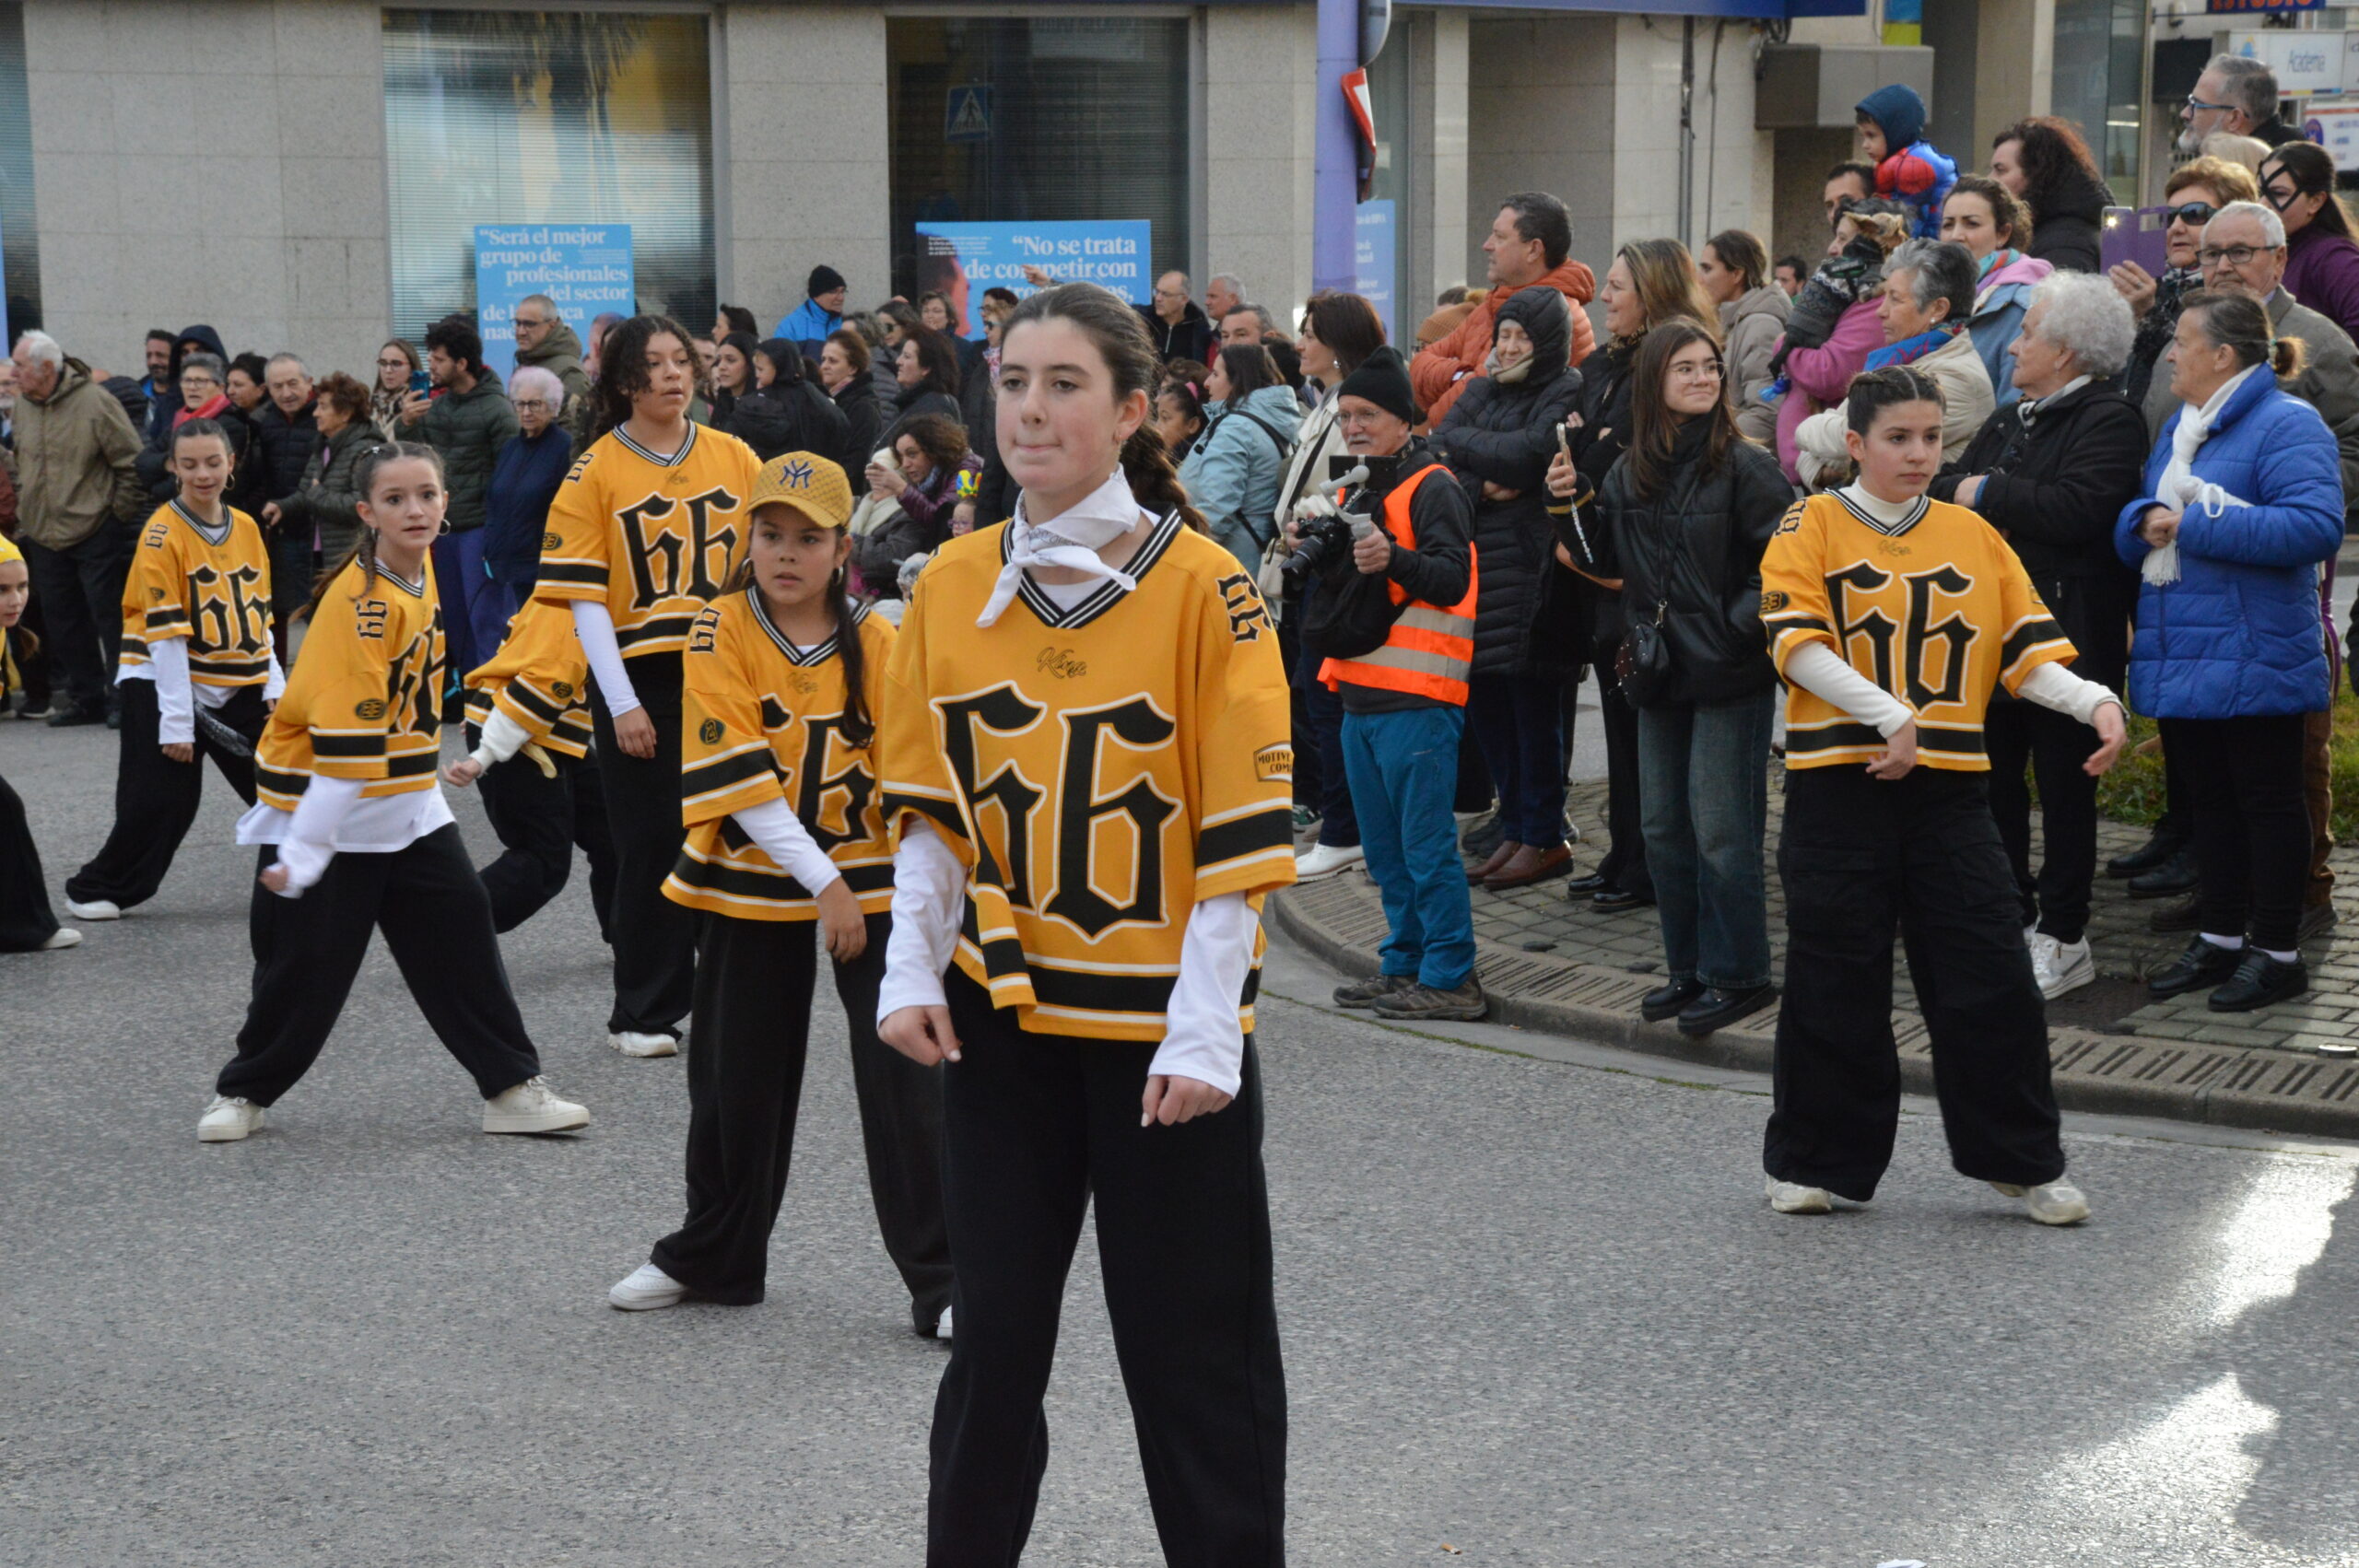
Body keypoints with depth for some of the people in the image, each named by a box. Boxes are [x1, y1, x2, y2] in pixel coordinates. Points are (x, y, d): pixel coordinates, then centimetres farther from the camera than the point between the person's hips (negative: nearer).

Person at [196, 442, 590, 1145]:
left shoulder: (419, 570, 1)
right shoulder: (359, 603, -24)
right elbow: (343, 741, -27)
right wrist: (304, 852, -25)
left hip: (410, 809, 7)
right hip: (328, 812, -7)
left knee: (462, 936, 5)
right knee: (308, 962, 1)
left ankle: (514, 1087, 12)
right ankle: (243, 1092, 21)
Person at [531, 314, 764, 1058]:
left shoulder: (735, 458, 6)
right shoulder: (595, 472, -3)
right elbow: (586, 596, -7)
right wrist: (621, 703, -12)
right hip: (642, 681, -3)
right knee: (652, 844, 3)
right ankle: (643, 1012, 14)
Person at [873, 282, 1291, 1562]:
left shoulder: (1203, 587, -11)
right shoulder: (952, 584, 3)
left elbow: (1243, 828, -12)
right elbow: (926, 801, 9)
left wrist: (1205, 1031, -15)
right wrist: (911, 967, -2)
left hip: (1160, 1024, -4)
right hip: (1001, 1012, 4)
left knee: (1194, 1346, 5)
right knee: (996, 1325, 13)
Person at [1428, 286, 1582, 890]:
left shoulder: (1567, 393, -4)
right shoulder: (1484, 390, 18)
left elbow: (1525, 454, -17)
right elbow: (1435, 450, 6)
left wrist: (1460, 441, -2)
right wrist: (1482, 485, -12)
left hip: (1530, 564, -7)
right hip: (1476, 562, 7)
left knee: (1532, 703, -2)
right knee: (1485, 703, 9)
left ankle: (1543, 838, 6)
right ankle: (1514, 830, 19)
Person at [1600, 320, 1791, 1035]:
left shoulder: (1744, 465, -9)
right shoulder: (1628, 474, 8)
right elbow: (1607, 566, 18)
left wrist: (1739, 622, -15)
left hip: (1730, 677, -6)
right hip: (1659, 675, 6)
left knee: (1721, 829, -4)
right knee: (1664, 827, 11)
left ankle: (1737, 975, 7)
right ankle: (1688, 967, 23)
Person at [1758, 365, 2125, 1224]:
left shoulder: (1972, 535, 12)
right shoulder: (1811, 527, 0)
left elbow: (2027, 646, 8)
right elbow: (1795, 640, -13)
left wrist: (2093, 699, -11)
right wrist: (1890, 715, -22)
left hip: (1947, 787, 3)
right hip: (1836, 783, -3)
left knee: (1992, 977, 2)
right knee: (1834, 983, 4)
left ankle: (2022, 1161, 16)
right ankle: (1814, 1161, 19)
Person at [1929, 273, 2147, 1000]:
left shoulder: (2111, 421, -9)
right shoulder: (2007, 421, 19)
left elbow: (2076, 508, -24)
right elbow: (1945, 487, 12)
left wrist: (1988, 492, -13)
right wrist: (1955, 491, -11)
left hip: (2066, 636, -8)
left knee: (2063, 788, 1)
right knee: (1993, 780, 10)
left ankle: (2062, 938, 10)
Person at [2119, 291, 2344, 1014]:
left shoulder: (2285, 425, -12)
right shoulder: (2179, 429, 16)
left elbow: (2315, 525, -24)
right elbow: (2132, 526, 17)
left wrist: (2195, 525, -23)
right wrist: (2145, 520, -9)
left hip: (2251, 661, -8)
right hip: (2182, 656, 8)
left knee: (2267, 798, 1)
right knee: (2209, 799, 15)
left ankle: (2278, 952, 10)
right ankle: (2219, 940, 24)